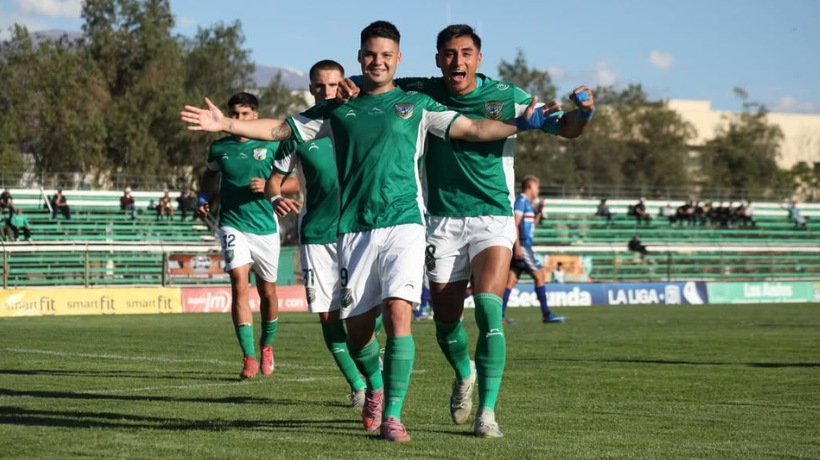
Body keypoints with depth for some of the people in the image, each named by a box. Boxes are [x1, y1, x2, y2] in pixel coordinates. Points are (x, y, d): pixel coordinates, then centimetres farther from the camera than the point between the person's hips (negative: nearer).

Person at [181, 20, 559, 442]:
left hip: (403, 223, -2)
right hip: (354, 229, 2)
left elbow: (473, 129, 7)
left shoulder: (416, 105, 10)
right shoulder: (338, 110, 14)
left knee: (398, 313, -18)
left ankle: (392, 415, -15)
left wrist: (520, 123, -5)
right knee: (357, 327, 3)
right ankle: (375, 387, 34)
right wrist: (225, 124, 8)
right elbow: (279, 129, 16)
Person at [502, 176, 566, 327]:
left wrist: (539, 210, 16)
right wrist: (517, 247, -22)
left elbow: (532, 224, 31)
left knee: (512, 279, 4)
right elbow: (515, 224, -16)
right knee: (539, 275, -6)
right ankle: (546, 314, -4)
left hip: (524, 246, 9)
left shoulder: (527, 203, 20)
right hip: (522, 245, -9)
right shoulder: (521, 200, -9)